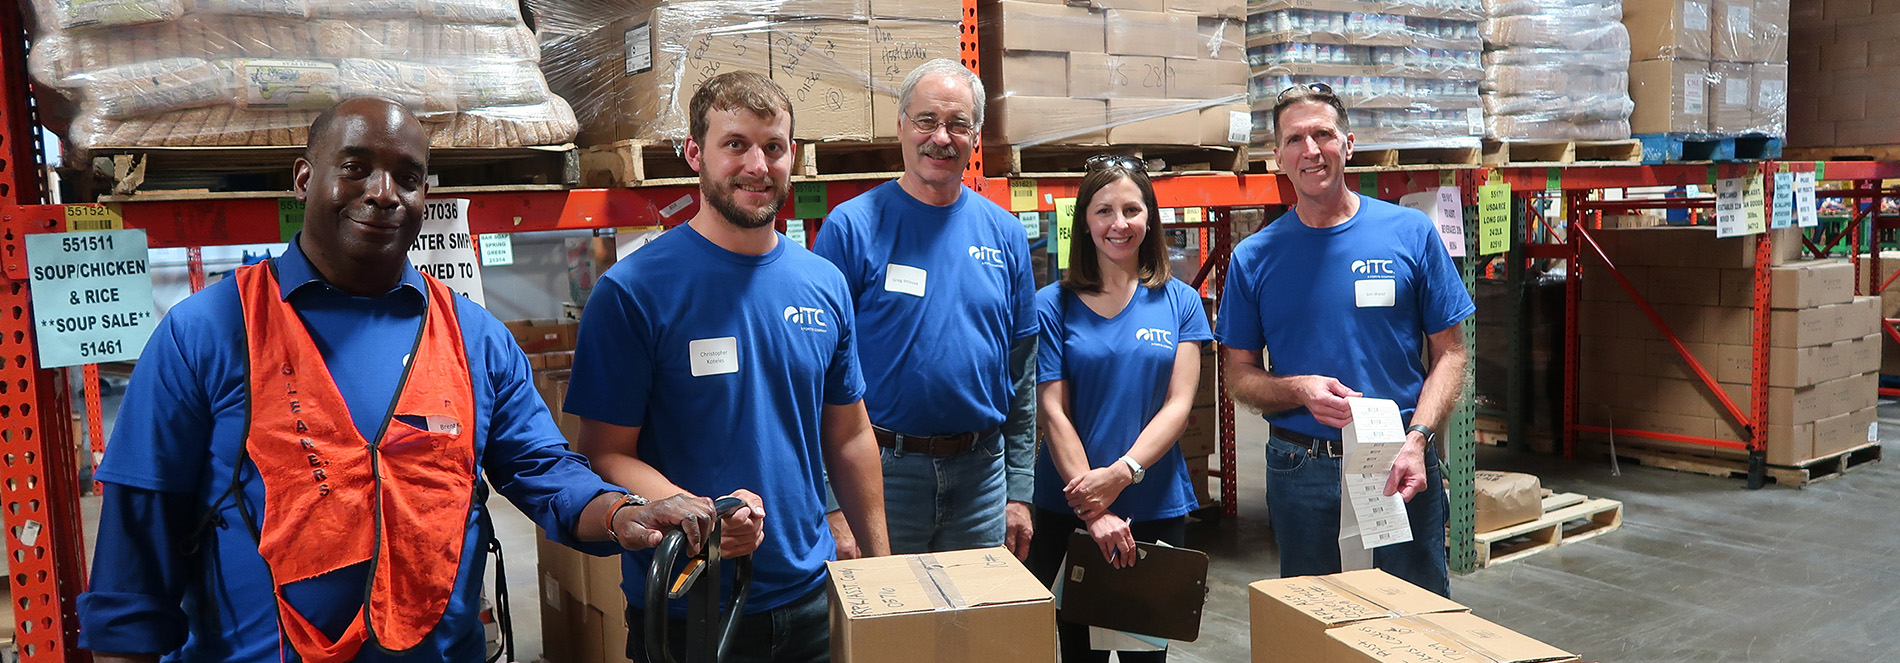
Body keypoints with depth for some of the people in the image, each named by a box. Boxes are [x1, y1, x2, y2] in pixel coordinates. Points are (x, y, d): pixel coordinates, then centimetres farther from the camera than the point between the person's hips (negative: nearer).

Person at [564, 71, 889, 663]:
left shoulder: (825, 285, 3)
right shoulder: (631, 291, -12)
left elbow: (849, 436, 10)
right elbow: (606, 453, -13)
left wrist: (881, 566, 9)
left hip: (812, 596, 5)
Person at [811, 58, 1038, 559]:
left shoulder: (1004, 233, 5)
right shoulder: (851, 227, -8)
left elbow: (1021, 373, 9)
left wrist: (1020, 492, 7)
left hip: (982, 475, 4)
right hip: (881, 473, -4)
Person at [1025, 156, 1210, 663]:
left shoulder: (1180, 302, 3)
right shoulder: (1053, 304, -2)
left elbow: (1179, 404, -4)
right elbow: (1053, 412, -7)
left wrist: (1121, 473, -19)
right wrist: (1091, 500, -17)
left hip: (1158, 506, 1)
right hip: (1069, 507, -1)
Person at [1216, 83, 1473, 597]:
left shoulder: (1411, 233, -1)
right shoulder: (1253, 257, 2)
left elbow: (1449, 352, 1)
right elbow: (1240, 376, 5)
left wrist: (1417, 439, -14)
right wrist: (1300, 390, -15)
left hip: (1401, 472, -1)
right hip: (1300, 472, 1)